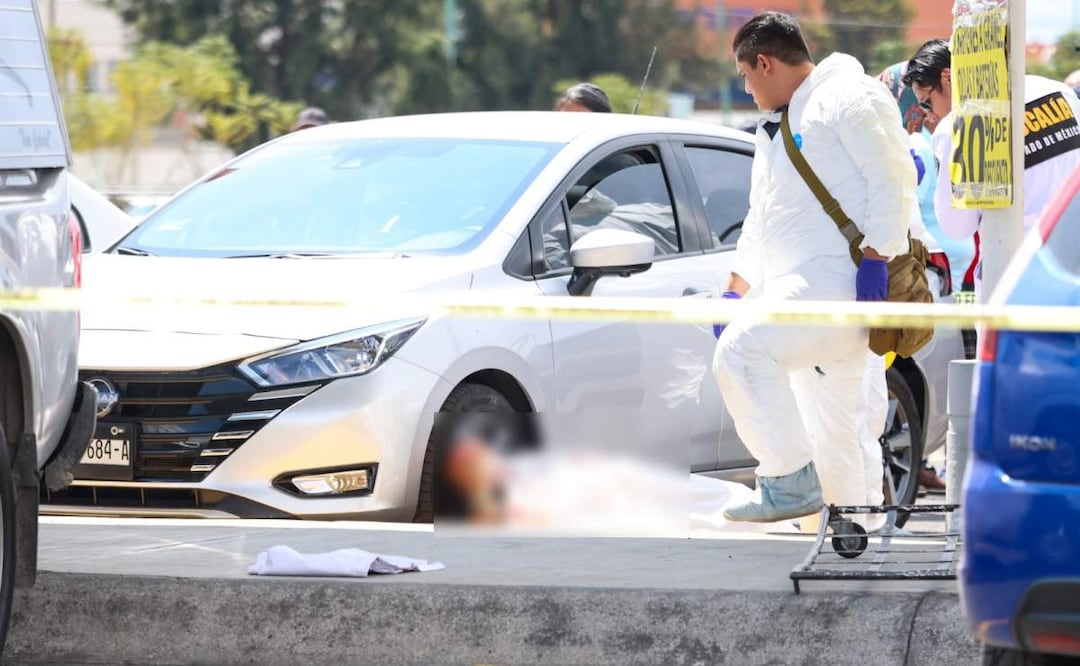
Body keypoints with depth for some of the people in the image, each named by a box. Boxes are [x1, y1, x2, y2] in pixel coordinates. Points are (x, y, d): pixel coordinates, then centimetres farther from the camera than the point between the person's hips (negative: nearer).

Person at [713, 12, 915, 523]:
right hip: (800, 286, 10)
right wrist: (736, 291, 25)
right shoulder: (775, 129, 29)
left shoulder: (848, 99, -3)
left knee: (741, 351, -26)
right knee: (829, 432, 10)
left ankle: (791, 482, -26)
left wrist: (875, 259, -21)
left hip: (843, 277, -10)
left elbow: (892, 179, -13)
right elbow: (759, 221, 34)